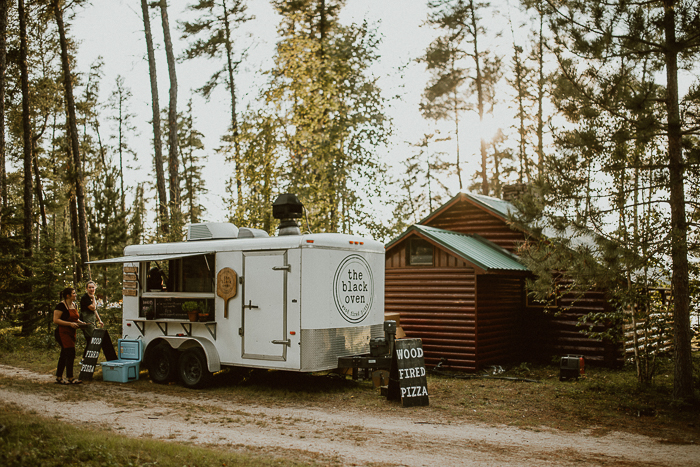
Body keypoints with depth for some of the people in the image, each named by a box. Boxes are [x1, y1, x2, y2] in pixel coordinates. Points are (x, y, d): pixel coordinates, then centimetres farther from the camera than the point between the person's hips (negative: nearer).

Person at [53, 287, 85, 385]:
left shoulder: (74, 305, 14)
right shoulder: (61, 306, -13)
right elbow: (56, 320, -18)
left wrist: (79, 322, 7)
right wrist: (70, 323, -23)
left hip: (71, 333, 9)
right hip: (63, 332, -9)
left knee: (64, 355, 12)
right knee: (70, 354, -12)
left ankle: (59, 378, 18)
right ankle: (70, 378, -7)